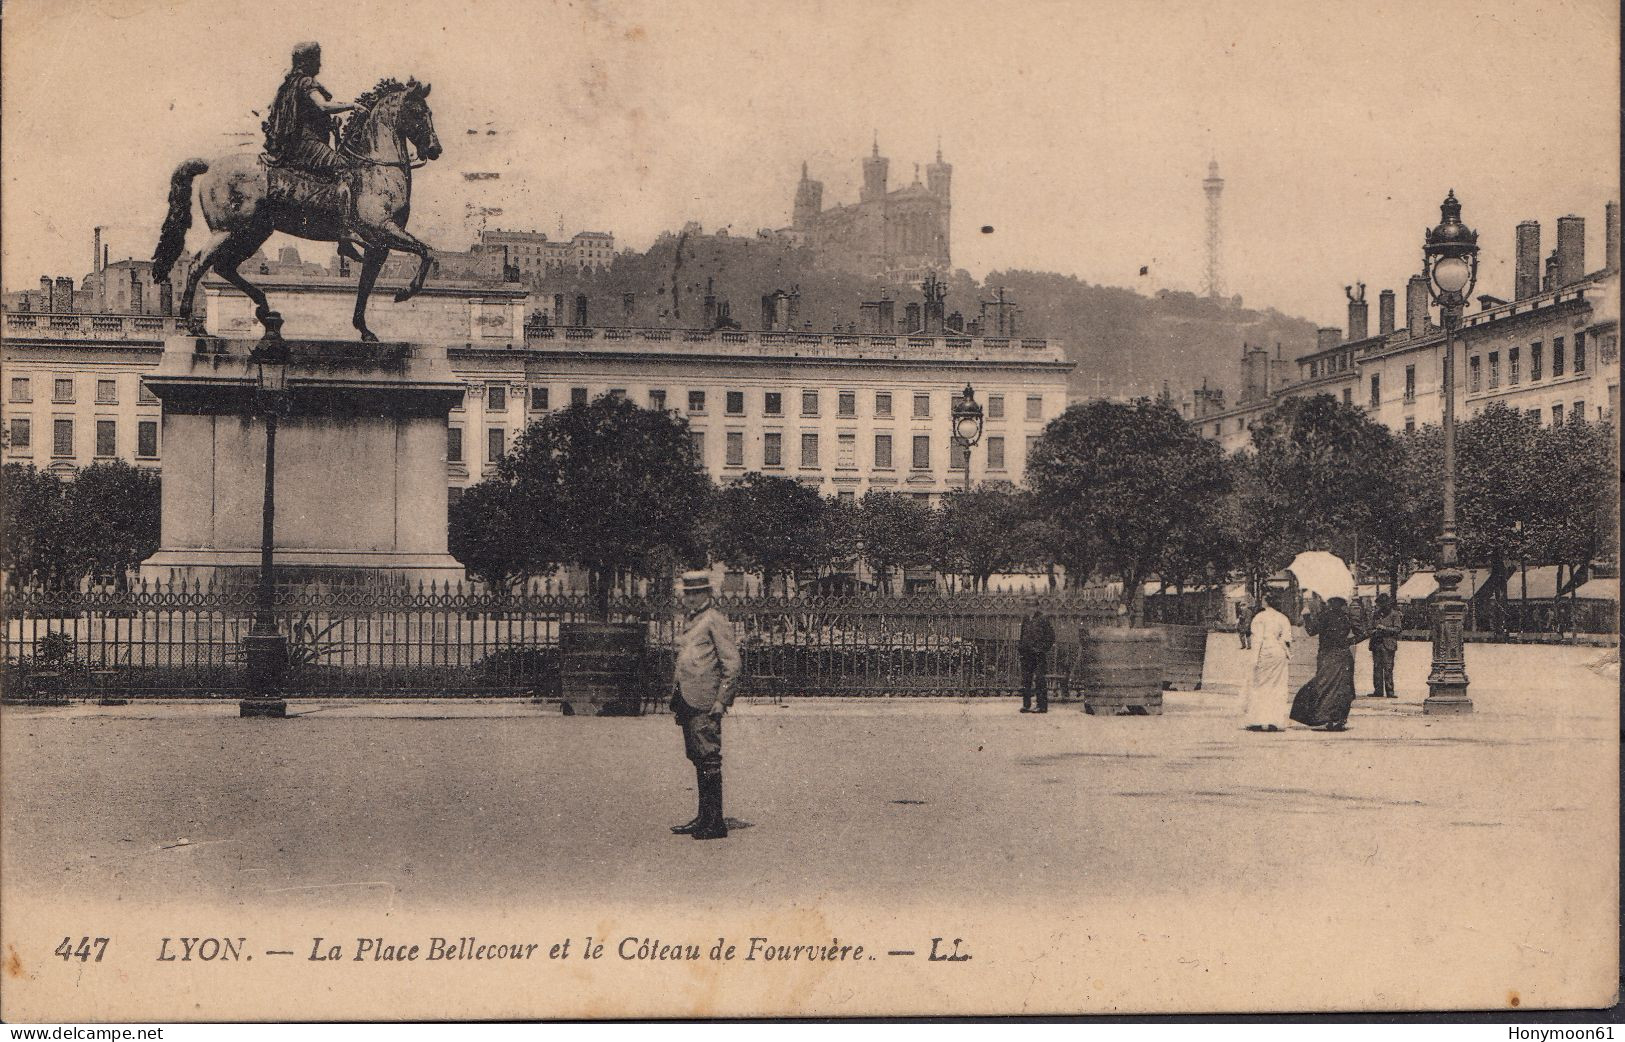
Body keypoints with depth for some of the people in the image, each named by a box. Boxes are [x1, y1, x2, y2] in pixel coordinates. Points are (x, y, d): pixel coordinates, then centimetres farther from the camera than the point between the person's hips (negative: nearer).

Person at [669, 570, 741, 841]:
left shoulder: (716, 620, -8)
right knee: (697, 759, 12)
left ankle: (716, 823, -4)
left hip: (704, 702, -9)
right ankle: (704, 818, 18)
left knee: (708, 759, -7)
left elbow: (732, 664, -12)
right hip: (686, 701, 9)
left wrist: (721, 701, -15)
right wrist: (676, 699, 20)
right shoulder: (685, 621, 18)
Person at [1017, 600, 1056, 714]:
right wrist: (1020, 648, 14)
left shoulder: (1043, 618, -4)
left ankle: (1042, 706, -3)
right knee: (1025, 680, 6)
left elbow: (1051, 636, -4)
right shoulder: (1026, 619, 15)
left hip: (1038, 655, -6)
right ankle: (1026, 705, 12)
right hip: (1026, 655, 6)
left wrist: (1042, 648, -10)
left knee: (1039, 680, -7)